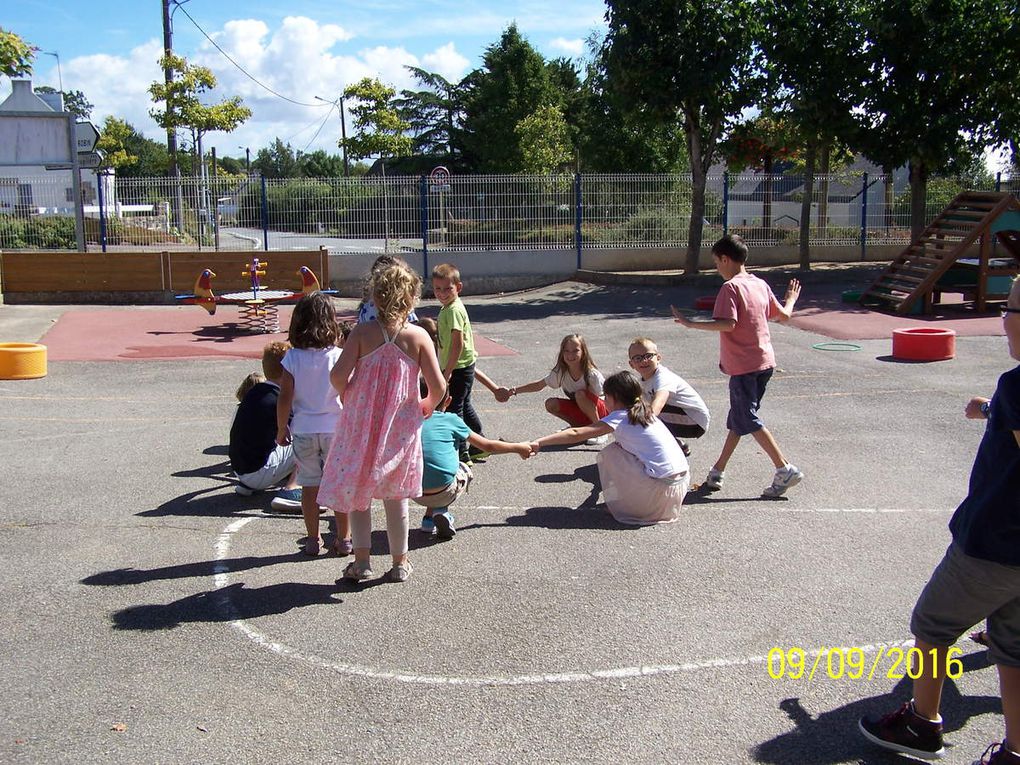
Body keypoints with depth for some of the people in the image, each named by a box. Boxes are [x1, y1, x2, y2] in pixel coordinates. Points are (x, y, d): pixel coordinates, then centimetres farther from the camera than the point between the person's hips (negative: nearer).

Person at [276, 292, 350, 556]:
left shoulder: (293, 358, -7)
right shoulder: (338, 357, -9)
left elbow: (285, 399, -7)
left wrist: (281, 429, 5)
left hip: (303, 430, 1)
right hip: (334, 428, -1)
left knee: (309, 486, 10)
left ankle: (313, 540, 18)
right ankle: (343, 538, 16)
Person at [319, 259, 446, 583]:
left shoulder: (363, 332, -8)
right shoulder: (418, 336, -7)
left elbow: (338, 375, -15)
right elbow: (437, 385, -11)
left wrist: (347, 398, 5)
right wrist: (429, 406, 10)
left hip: (361, 423, 0)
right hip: (401, 426, 0)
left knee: (358, 490, 16)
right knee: (395, 494, 14)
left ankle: (362, 559, 14)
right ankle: (399, 562, 23)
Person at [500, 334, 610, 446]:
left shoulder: (593, 375, -27)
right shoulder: (560, 373, -13)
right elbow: (539, 385, -5)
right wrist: (514, 390, -14)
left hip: (602, 410, -5)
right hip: (581, 411, 5)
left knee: (580, 394, -34)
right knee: (550, 404, -17)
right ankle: (580, 427, 3)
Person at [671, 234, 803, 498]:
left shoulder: (731, 287, -13)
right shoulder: (760, 284, 10)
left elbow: (728, 324, -25)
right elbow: (783, 315, 17)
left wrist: (692, 324, -21)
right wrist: (791, 299, 37)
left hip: (744, 366, -9)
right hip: (765, 362, 9)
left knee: (747, 420, -2)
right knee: (738, 418, 13)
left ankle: (785, 469, -6)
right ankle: (717, 472, 20)